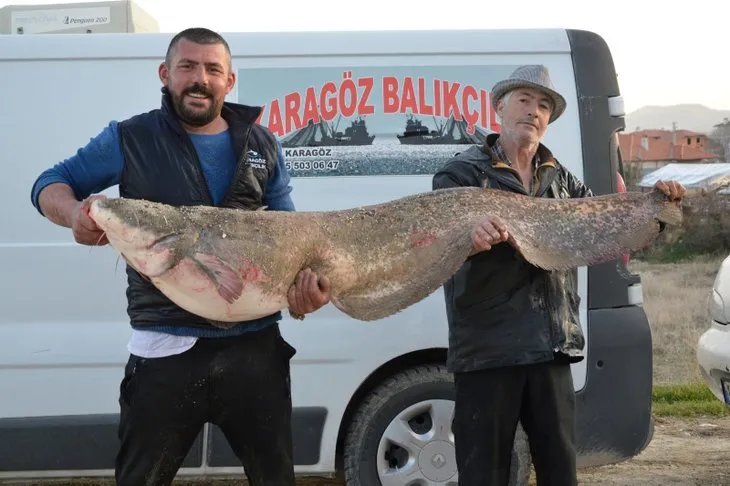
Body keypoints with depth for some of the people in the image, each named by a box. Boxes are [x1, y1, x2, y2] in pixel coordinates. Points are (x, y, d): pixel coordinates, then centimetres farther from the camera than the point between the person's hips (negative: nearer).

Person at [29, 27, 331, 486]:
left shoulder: (262, 146, 9)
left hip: (255, 344, 2)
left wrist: (306, 275, -9)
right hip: (165, 349, -2)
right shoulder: (129, 139, 1)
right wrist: (75, 214, -17)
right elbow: (51, 184, 7)